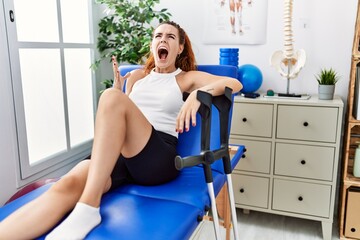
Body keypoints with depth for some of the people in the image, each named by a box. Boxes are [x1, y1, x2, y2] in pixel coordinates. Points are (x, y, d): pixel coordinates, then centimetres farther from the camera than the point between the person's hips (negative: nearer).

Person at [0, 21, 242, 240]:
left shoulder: (187, 77, 15)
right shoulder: (136, 76, 26)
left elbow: (235, 83, 1)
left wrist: (198, 93, -17)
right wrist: (117, 86, 13)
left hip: (159, 157, -3)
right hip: (116, 152, 4)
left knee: (111, 98, -30)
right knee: (69, 184, -29)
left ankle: (89, 207, -36)